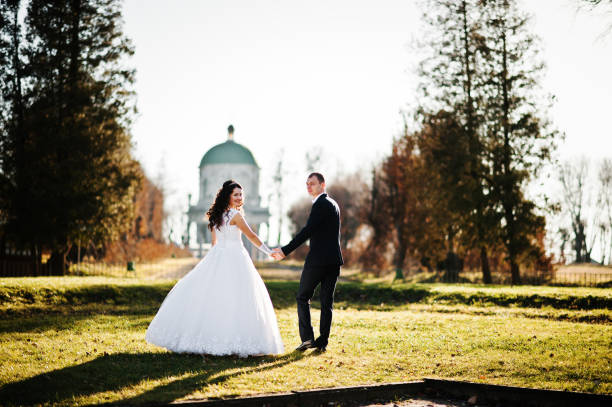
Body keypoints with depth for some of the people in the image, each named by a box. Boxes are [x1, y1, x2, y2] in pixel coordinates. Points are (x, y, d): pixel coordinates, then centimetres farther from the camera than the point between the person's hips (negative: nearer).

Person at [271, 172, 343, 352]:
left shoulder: (321, 204, -12)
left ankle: (307, 337, -3)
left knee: (303, 297, 4)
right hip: (334, 260, 8)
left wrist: (285, 250, -19)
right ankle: (323, 341, 7)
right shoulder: (333, 204, 18)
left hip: (318, 259, -8)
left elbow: (307, 231, -19)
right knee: (327, 301, 7)